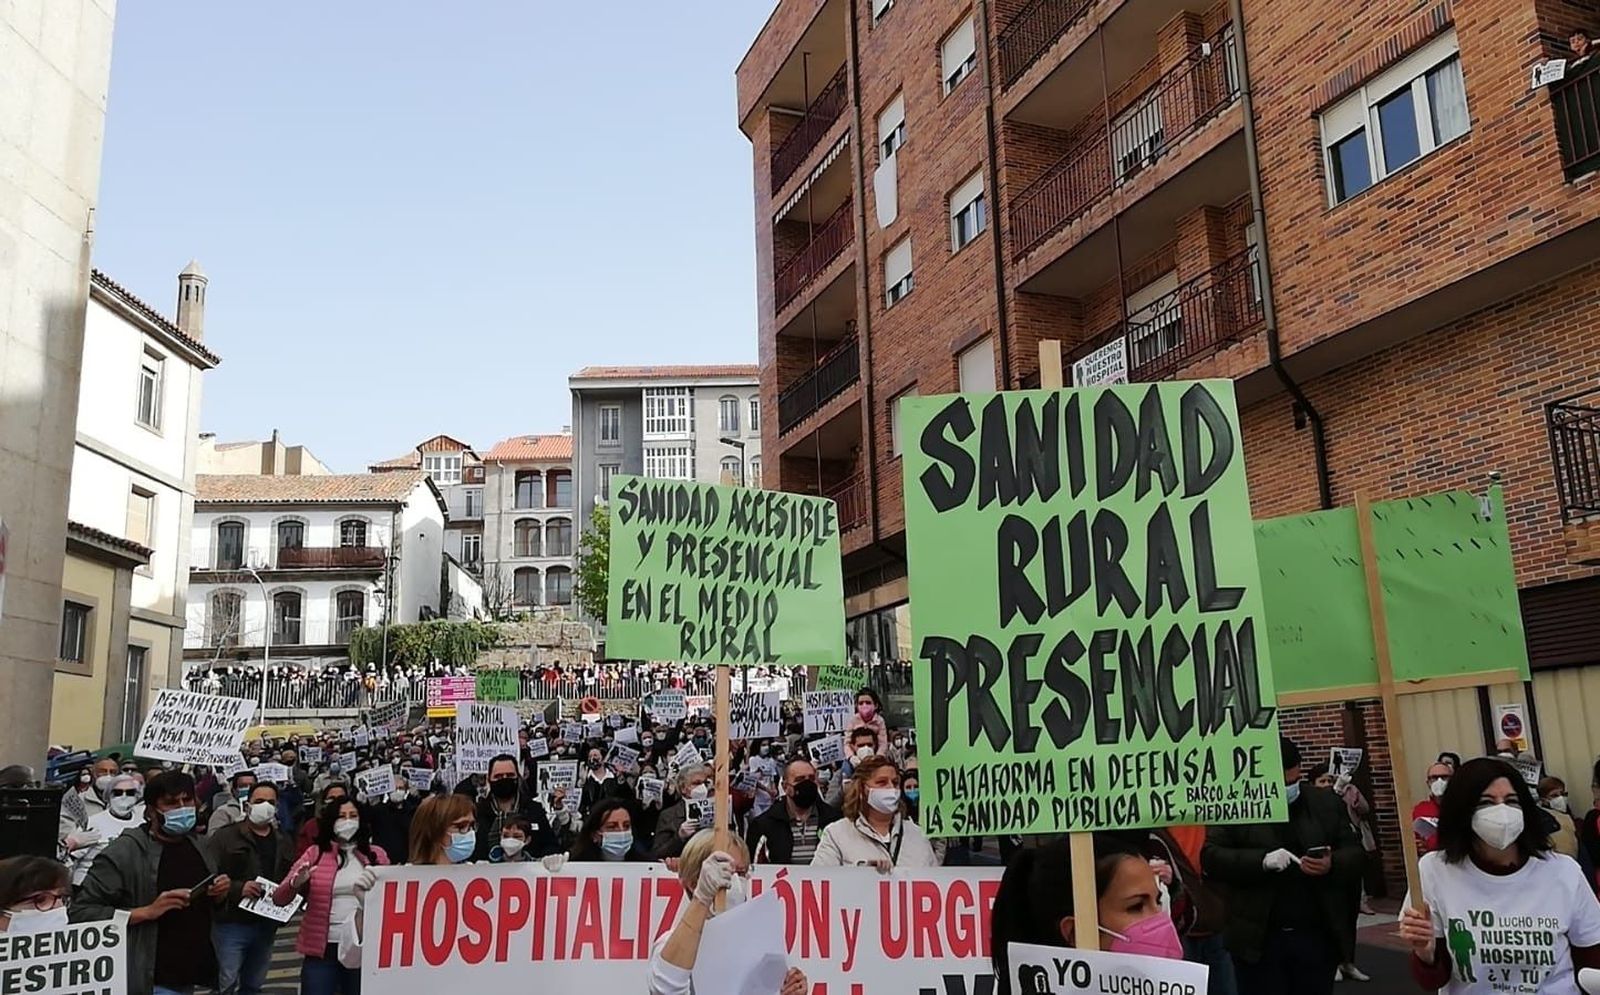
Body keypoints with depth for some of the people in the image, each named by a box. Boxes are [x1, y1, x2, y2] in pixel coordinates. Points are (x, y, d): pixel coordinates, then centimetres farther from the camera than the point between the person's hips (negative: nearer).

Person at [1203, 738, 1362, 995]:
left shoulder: (1327, 805, 8)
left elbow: (1355, 854, 9)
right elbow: (1211, 857, -8)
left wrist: (1332, 865, -14)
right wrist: (1262, 860, -22)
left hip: (1318, 936, 3)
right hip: (1259, 939, -3)